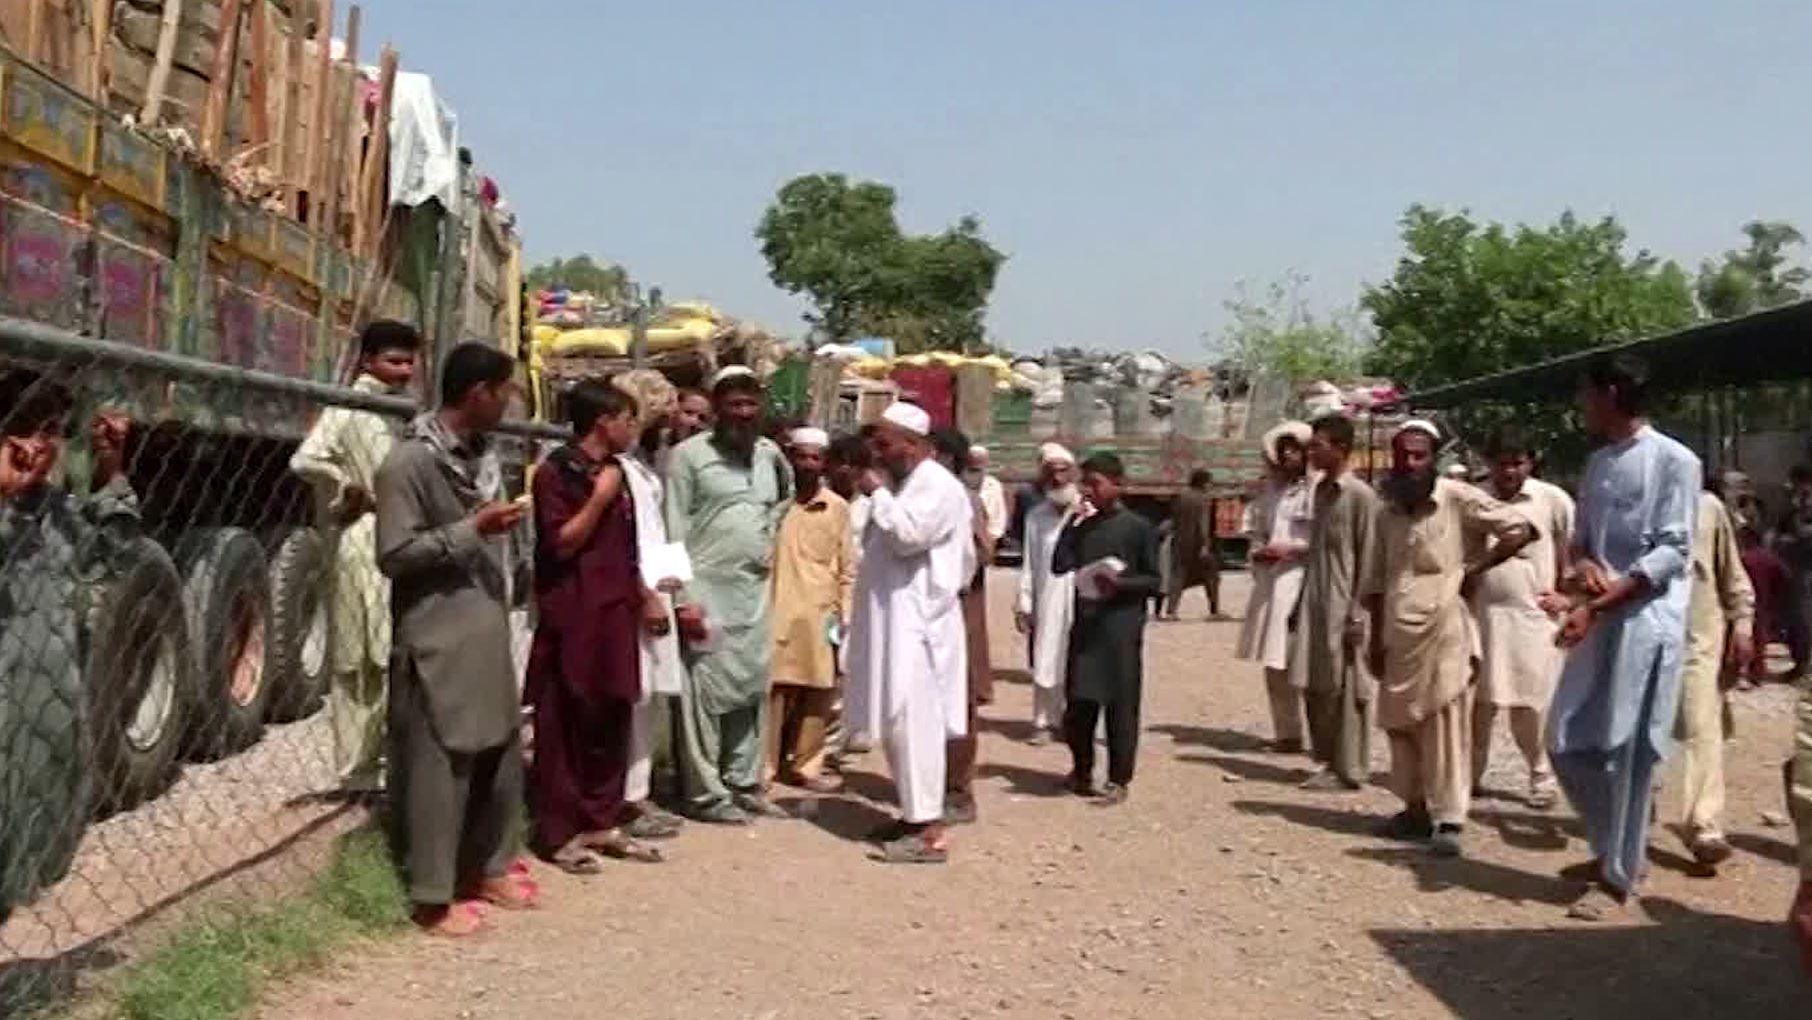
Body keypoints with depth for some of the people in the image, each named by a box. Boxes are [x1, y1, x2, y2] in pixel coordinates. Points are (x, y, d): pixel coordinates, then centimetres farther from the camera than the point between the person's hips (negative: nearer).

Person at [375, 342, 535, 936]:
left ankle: (487, 868, 30)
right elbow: (394, 555, -17)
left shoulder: (481, 454, 11)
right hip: (437, 639, -8)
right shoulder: (410, 462, -14)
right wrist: (472, 530, -20)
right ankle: (433, 897, 11)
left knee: (502, 758, 14)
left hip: (488, 632, 8)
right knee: (441, 766, -1)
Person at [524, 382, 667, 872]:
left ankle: (602, 821, 20)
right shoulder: (556, 472, -9)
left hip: (615, 614, 8)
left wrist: (645, 597, 16)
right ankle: (558, 832, 7)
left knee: (613, 721, 10)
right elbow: (560, 544, -16)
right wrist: (600, 498, -14)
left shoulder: (615, 471, 16)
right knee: (565, 725, -1)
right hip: (572, 616, -8)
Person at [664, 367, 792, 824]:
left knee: (752, 689, 11)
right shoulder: (690, 454, -7)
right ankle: (707, 794, 4)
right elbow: (675, 530, -10)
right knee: (706, 692, -3)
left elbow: (787, 494, 32)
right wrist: (684, 596, -16)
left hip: (756, 590, 6)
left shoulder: (770, 453, 10)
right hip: (708, 591, -6)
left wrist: (770, 528, 13)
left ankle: (744, 784, 21)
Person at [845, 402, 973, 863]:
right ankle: (914, 813, 19)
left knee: (914, 721, -12)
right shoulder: (903, 483, 19)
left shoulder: (938, 485, -11)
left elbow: (909, 535, -22)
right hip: (892, 618, 10)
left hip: (916, 621, -10)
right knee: (896, 721, 12)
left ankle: (930, 828, -10)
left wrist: (878, 494, -12)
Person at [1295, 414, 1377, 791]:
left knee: (1346, 689, 1)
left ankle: (1349, 770, 10)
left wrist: (1357, 615, -15)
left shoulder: (1360, 495, -11)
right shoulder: (1321, 490, 12)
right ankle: (1329, 760, 22)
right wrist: (1302, 603, 14)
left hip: (1344, 608, -7)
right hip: (1315, 605, 7)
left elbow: (1368, 560, -12)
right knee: (1315, 686, 10)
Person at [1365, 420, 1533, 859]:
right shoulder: (1388, 513, 13)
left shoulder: (1458, 499, -6)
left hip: (1443, 628, -6)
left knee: (1446, 724, -7)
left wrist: (1475, 568, -10)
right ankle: (1415, 808, 22)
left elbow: (1519, 528, -9)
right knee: (1400, 723, 11)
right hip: (1397, 633, 7)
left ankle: (1449, 820, -6)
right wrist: (1376, 639, 10)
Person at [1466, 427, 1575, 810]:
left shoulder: (1553, 500, -3)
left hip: (1532, 617, -3)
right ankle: (1470, 774, 17)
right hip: (1480, 614, 3)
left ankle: (1542, 778, 15)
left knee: (1532, 705, 0)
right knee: (1477, 700, 6)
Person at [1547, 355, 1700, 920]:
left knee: (1625, 752, -3)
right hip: (1598, 621, 8)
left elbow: (1672, 552, -13)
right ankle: (1616, 850, 27)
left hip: (1645, 623, -8)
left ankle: (1618, 876, 10)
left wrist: (1597, 605, -19)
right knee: (1568, 744, 9)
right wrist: (1581, 565, -6)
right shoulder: (1597, 463, 15)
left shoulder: (1674, 460, -8)